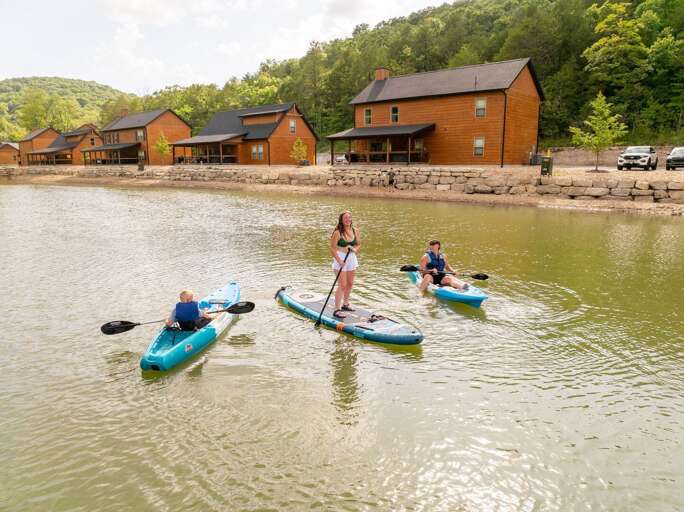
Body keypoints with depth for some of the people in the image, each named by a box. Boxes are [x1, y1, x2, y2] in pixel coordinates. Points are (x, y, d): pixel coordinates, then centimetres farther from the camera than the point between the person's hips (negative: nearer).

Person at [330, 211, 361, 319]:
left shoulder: (355, 231, 3)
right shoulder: (337, 232, -14)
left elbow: (359, 244, 11)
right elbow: (332, 248, -14)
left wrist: (355, 249, -11)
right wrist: (339, 261, -20)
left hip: (352, 259, 6)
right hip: (340, 258, -6)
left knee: (350, 283, 15)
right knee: (342, 285, -9)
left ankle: (345, 304, 34)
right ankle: (337, 309, -3)